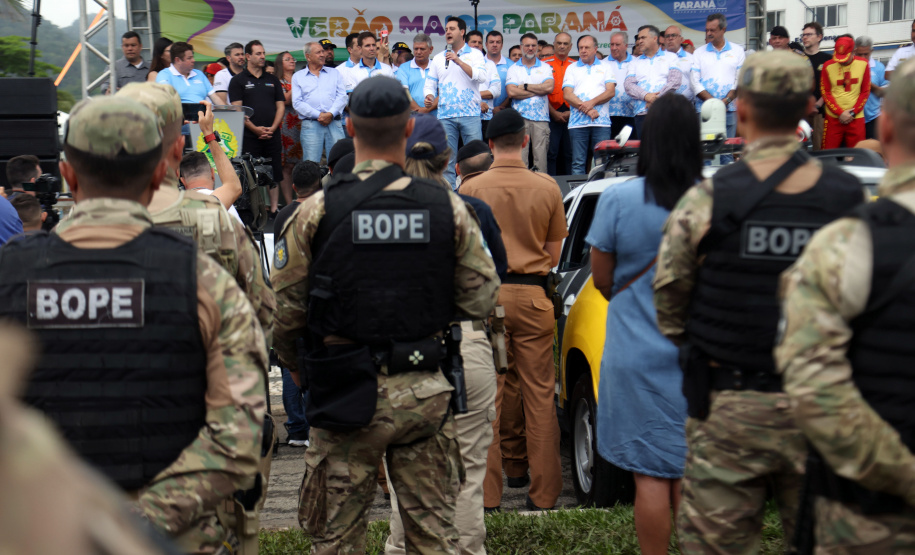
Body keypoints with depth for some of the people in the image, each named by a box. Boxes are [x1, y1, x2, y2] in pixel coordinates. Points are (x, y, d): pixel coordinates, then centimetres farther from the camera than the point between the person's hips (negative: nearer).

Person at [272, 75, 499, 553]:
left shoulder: (317, 211, -9)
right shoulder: (449, 209, -2)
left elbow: (284, 308, -5)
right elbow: (481, 300, 1)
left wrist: (294, 363, 15)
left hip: (348, 394, -2)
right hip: (426, 393, 2)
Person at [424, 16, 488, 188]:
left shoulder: (475, 54, 6)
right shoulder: (438, 58, 16)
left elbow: (481, 77, -10)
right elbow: (430, 84, 15)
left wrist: (459, 61, -14)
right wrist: (429, 97, -7)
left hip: (470, 114, -3)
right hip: (445, 115, 3)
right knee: (447, 160, 2)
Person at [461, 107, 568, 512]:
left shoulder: (471, 189, -4)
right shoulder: (547, 187, 0)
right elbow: (553, 254, 8)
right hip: (532, 295, 1)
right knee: (540, 395, 6)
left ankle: (487, 495, 6)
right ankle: (544, 494, 10)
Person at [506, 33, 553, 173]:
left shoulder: (545, 68, 13)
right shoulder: (513, 69, 11)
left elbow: (549, 88, -5)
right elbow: (511, 92, -6)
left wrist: (525, 86, -3)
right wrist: (538, 90, -4)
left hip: (541, 118, 1)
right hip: (520, 117, -1)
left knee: (541, 156, -2)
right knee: (520, 157, -5)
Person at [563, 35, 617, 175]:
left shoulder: (605, 67, 14)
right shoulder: (572, 69, 14)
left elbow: (611, 91, 1)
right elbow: (567, 95, 1)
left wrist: (592, 103, -14)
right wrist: (586, 109, -12)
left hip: (601, 122, 0)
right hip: (578, 122, 0)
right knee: (578, 164, -2)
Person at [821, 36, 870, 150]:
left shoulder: (863, 64, 2)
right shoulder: (828, 66, -1)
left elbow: (865, 91, 6)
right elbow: (825, 93, 1)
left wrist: (853, 112, -4)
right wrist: (840, 113, -7)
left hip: (856, 118, 1)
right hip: (833, 118, -1)